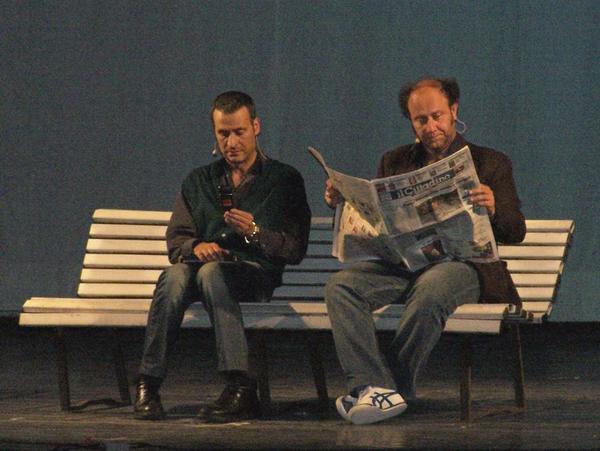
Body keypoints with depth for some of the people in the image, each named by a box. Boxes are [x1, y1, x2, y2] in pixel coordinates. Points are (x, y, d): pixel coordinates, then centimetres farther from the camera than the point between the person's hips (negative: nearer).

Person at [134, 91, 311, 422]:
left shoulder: (284, 180, 12)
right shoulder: (199, 181, 23)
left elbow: (295, 250, 4)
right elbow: (175, 239, 15)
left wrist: (255, 232, -14)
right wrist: (196, 246, -9)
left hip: (256, 273, -3)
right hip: (202, 264, 3)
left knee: (212, 272, -39)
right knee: (175, 276, -34)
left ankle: (240, 387, -48)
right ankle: (148, 385, -38)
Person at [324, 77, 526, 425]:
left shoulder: (491, 164, 13)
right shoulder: (394, 162, 23)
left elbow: (515, 233, 4)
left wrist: (493, 209, -19)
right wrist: (342, 202, -1)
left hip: (460, 263, -4)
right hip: (401, 262, 4)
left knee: (430, 289, -39)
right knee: (341, 285, -26)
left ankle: (394, 388, -31)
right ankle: (375, 388, -39)